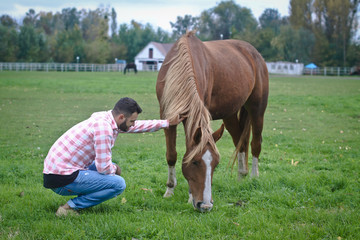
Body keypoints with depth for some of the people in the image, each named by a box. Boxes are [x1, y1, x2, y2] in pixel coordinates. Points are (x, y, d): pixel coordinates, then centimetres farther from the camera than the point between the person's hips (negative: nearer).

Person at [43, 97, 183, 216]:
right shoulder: (103, 128, -21)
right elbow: (104, 167, -20)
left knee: (112, 167, 25)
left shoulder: (106, 118, 10)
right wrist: (115, 169, 2)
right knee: (118, 184, -15)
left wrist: (168, 123, 28)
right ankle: (70, 207, -9)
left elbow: (138, 126, 25)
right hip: (61, 179, -10)